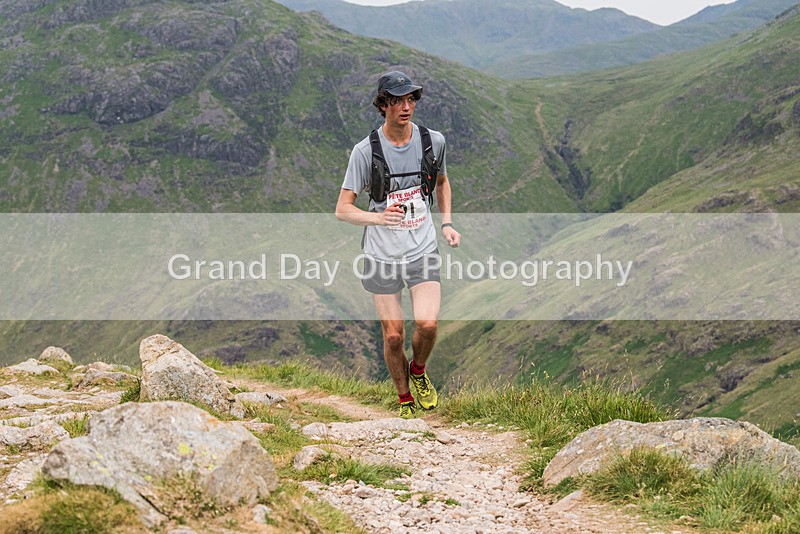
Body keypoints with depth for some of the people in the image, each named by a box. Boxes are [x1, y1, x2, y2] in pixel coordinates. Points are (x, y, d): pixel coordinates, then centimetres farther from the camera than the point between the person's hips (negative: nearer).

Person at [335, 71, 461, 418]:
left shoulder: (433, 141, -1)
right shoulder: (366, 150, -11)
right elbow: (343, 209, -9)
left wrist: (447, 223, 9)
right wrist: (378, 218, -27)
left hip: (423, 250, 1)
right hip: (383, 255, -1)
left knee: (428, 325, -16)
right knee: (393, 336, 2)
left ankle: (418, 370, 16)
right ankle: (405, 399, 26)